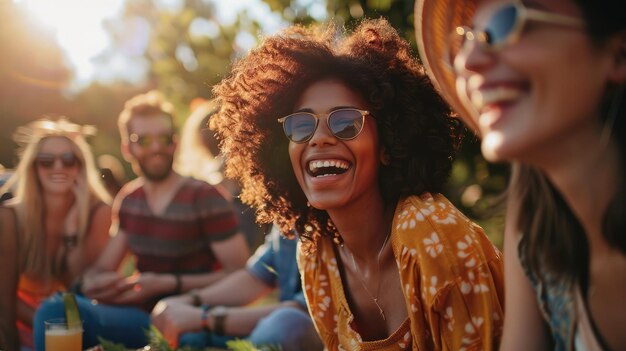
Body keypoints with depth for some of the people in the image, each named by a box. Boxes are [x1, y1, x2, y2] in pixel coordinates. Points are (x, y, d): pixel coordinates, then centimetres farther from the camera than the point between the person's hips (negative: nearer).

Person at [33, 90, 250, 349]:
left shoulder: (204, 198, -10)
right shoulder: (128, 200, 10)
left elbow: (242, 275, -13)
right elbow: (104, 268, 14)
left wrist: (167, 283, -18)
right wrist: (92, 281, -10)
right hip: (140, 315, 6)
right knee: (56, 307, -19)